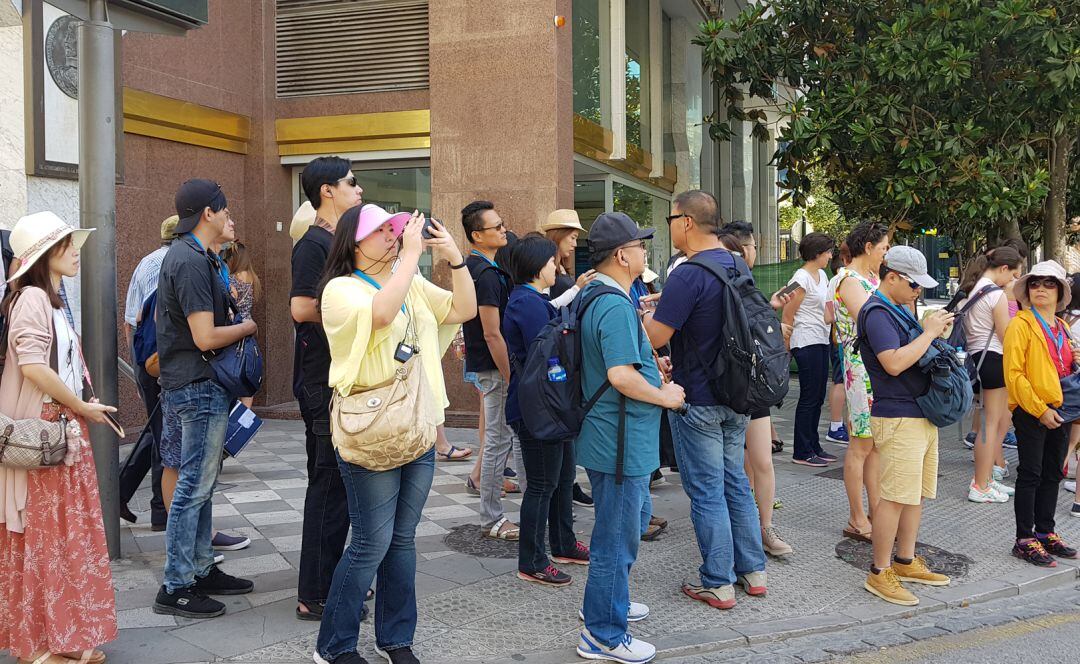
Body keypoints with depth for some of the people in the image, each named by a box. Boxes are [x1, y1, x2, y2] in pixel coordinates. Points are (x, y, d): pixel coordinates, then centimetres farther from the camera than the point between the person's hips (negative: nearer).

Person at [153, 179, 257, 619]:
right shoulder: (192, 262, -19)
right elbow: (206, 337, -23)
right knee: (194, 487, -4)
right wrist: (249, 327, -7)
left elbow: (166, 318, 24)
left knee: (200, 483, 16)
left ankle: (203, 570, 26)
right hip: (201, 387, -11)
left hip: (198, 385, 11)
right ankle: (175, 588, 4)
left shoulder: (183, 255, 14)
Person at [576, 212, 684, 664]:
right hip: (622, 442, -11)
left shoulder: (592, 296, 10)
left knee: (618, 528, 26)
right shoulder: (616, 307, -23)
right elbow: (621, 376, -30)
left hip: (605, 437, 11)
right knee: (616, 538, 2)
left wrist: (649, 363, 19)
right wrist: (664, 396, -16)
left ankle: (608, 603, 42)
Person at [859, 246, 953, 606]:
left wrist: (936, 331, 10)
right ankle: (879, 573, -1)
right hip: (898, 418, -10)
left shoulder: (900, 311, 18)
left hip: (922, 416, 10)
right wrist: (929, 332, -16)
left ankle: (905, 562, 25)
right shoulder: (877, 314, -14)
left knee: (917, 494, 15)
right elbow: (894, 363, -25)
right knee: (895, 497, -8)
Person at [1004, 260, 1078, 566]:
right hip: (1031, 413, -7)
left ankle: (1045, 532, 24)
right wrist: (1040, 409, -18)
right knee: (1030, 475, -3)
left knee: (1052, 474, 13)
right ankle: (1025, 540, 4)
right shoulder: (1021, 325, -8)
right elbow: (1014, 374, -15)